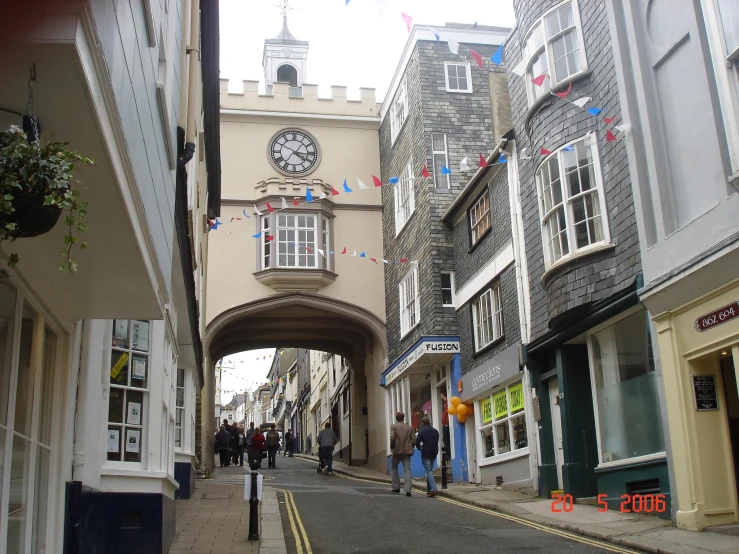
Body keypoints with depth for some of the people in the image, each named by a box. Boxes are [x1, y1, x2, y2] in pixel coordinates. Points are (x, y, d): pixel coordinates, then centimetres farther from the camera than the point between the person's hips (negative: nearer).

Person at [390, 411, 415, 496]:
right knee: (407, 469, 2)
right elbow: (413, 440, 2)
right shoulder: (409, 427, 7)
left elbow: (392, 438, -15)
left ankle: (396, 487, 15)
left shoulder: (393, 426, -3)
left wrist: (392, 447, 0)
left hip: (397, 451, -2)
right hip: (407, 451, 2)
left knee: (394, 467, 18)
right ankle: (408, 490, -9)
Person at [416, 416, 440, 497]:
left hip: (425, 454, -5)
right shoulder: (435, 431, 7)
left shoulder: (422, 431, -9)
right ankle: (429, 490, 17)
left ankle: (433, 489, -20)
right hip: (434, 454, 5)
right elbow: (436, 442, 13)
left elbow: (417, 443, -9)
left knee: (428, 471, -6)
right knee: (430, 471, 16)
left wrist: (420, 448, 12)